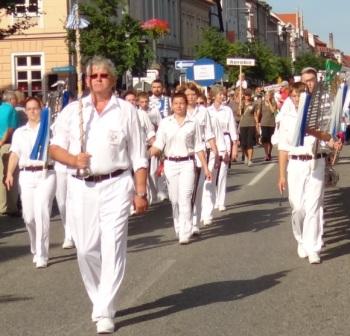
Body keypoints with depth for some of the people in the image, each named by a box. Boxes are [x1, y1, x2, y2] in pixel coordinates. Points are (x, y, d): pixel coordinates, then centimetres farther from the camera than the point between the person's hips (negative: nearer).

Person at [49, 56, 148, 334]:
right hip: (81, 188, 2)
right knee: (86, 249, 5)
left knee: (113, 248, -7)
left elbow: (138, 157, 5)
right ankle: (99, 300, 26)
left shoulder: (126, 111, 6)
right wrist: (73, 159, -11)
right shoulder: (72, 110, 10)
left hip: (115, 187, -2)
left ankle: (105, 313, -3)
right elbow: (55, 147, 10)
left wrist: (141, 192, 0)